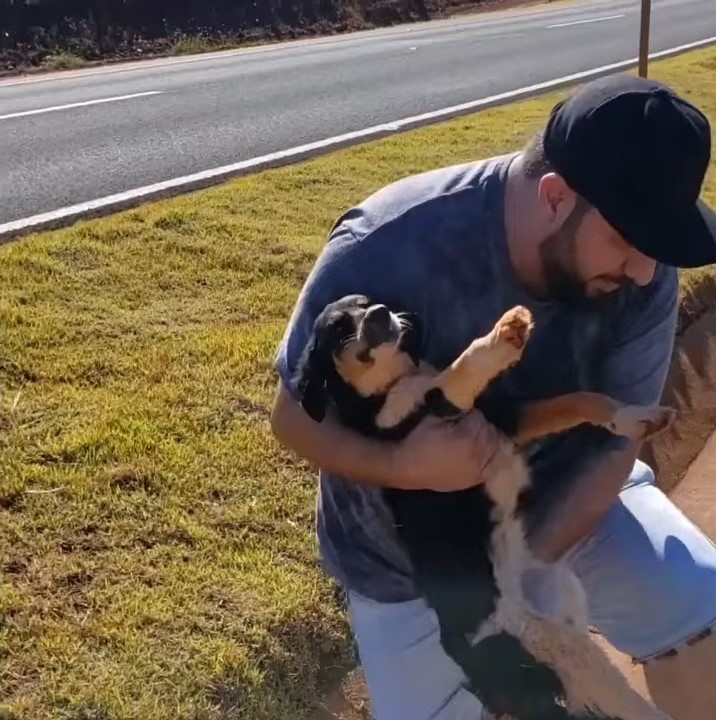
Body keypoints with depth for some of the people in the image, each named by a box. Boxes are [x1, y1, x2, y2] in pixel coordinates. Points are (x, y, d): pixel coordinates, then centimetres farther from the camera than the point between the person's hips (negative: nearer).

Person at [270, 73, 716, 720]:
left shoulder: (642, 272, -23)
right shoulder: (388, 250, -33)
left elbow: (614, 446, -16)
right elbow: (293, 417, -22)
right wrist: (402, 467, -42)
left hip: (563, 501, 2)